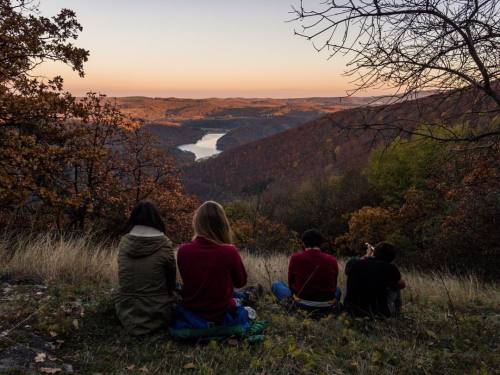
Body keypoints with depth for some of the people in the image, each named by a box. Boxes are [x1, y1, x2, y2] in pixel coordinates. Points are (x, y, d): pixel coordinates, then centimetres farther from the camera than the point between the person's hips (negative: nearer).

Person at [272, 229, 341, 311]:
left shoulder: (295, 258, -9)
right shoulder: (332, 260, -4)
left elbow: (291, 283, 3)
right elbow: (333, 286, 8)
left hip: (302, 304, -1)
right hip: (326, 307, 2)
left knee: (276, 284, 18)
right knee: (337, 289, 35)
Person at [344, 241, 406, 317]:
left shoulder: (352, 263, -6)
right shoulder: (389, 268, -11)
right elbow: (402, 285, 9)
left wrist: (367, 256, 28)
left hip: (352, 310, 2)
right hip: (378, 313, -2)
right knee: (395, 285, 18)